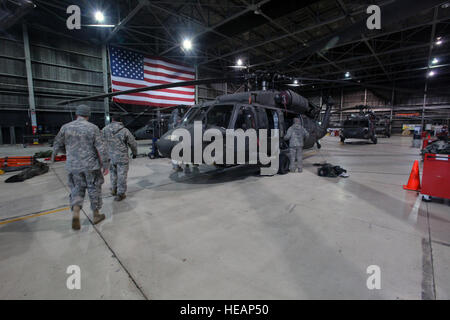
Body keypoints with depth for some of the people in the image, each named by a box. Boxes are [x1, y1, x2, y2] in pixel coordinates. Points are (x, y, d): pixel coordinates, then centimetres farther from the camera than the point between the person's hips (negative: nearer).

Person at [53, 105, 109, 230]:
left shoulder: (66, 127, 1)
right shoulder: (93, 128, -7)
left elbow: (58, 144, 8)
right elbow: (101, 149, -11)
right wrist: (105, 165, -4)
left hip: (73, 166, 2)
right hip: (91, 166, -2)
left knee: (77, 189, 14)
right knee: (94, 189, 12)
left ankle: (75, 213, -7)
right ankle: (96, 215, 23)